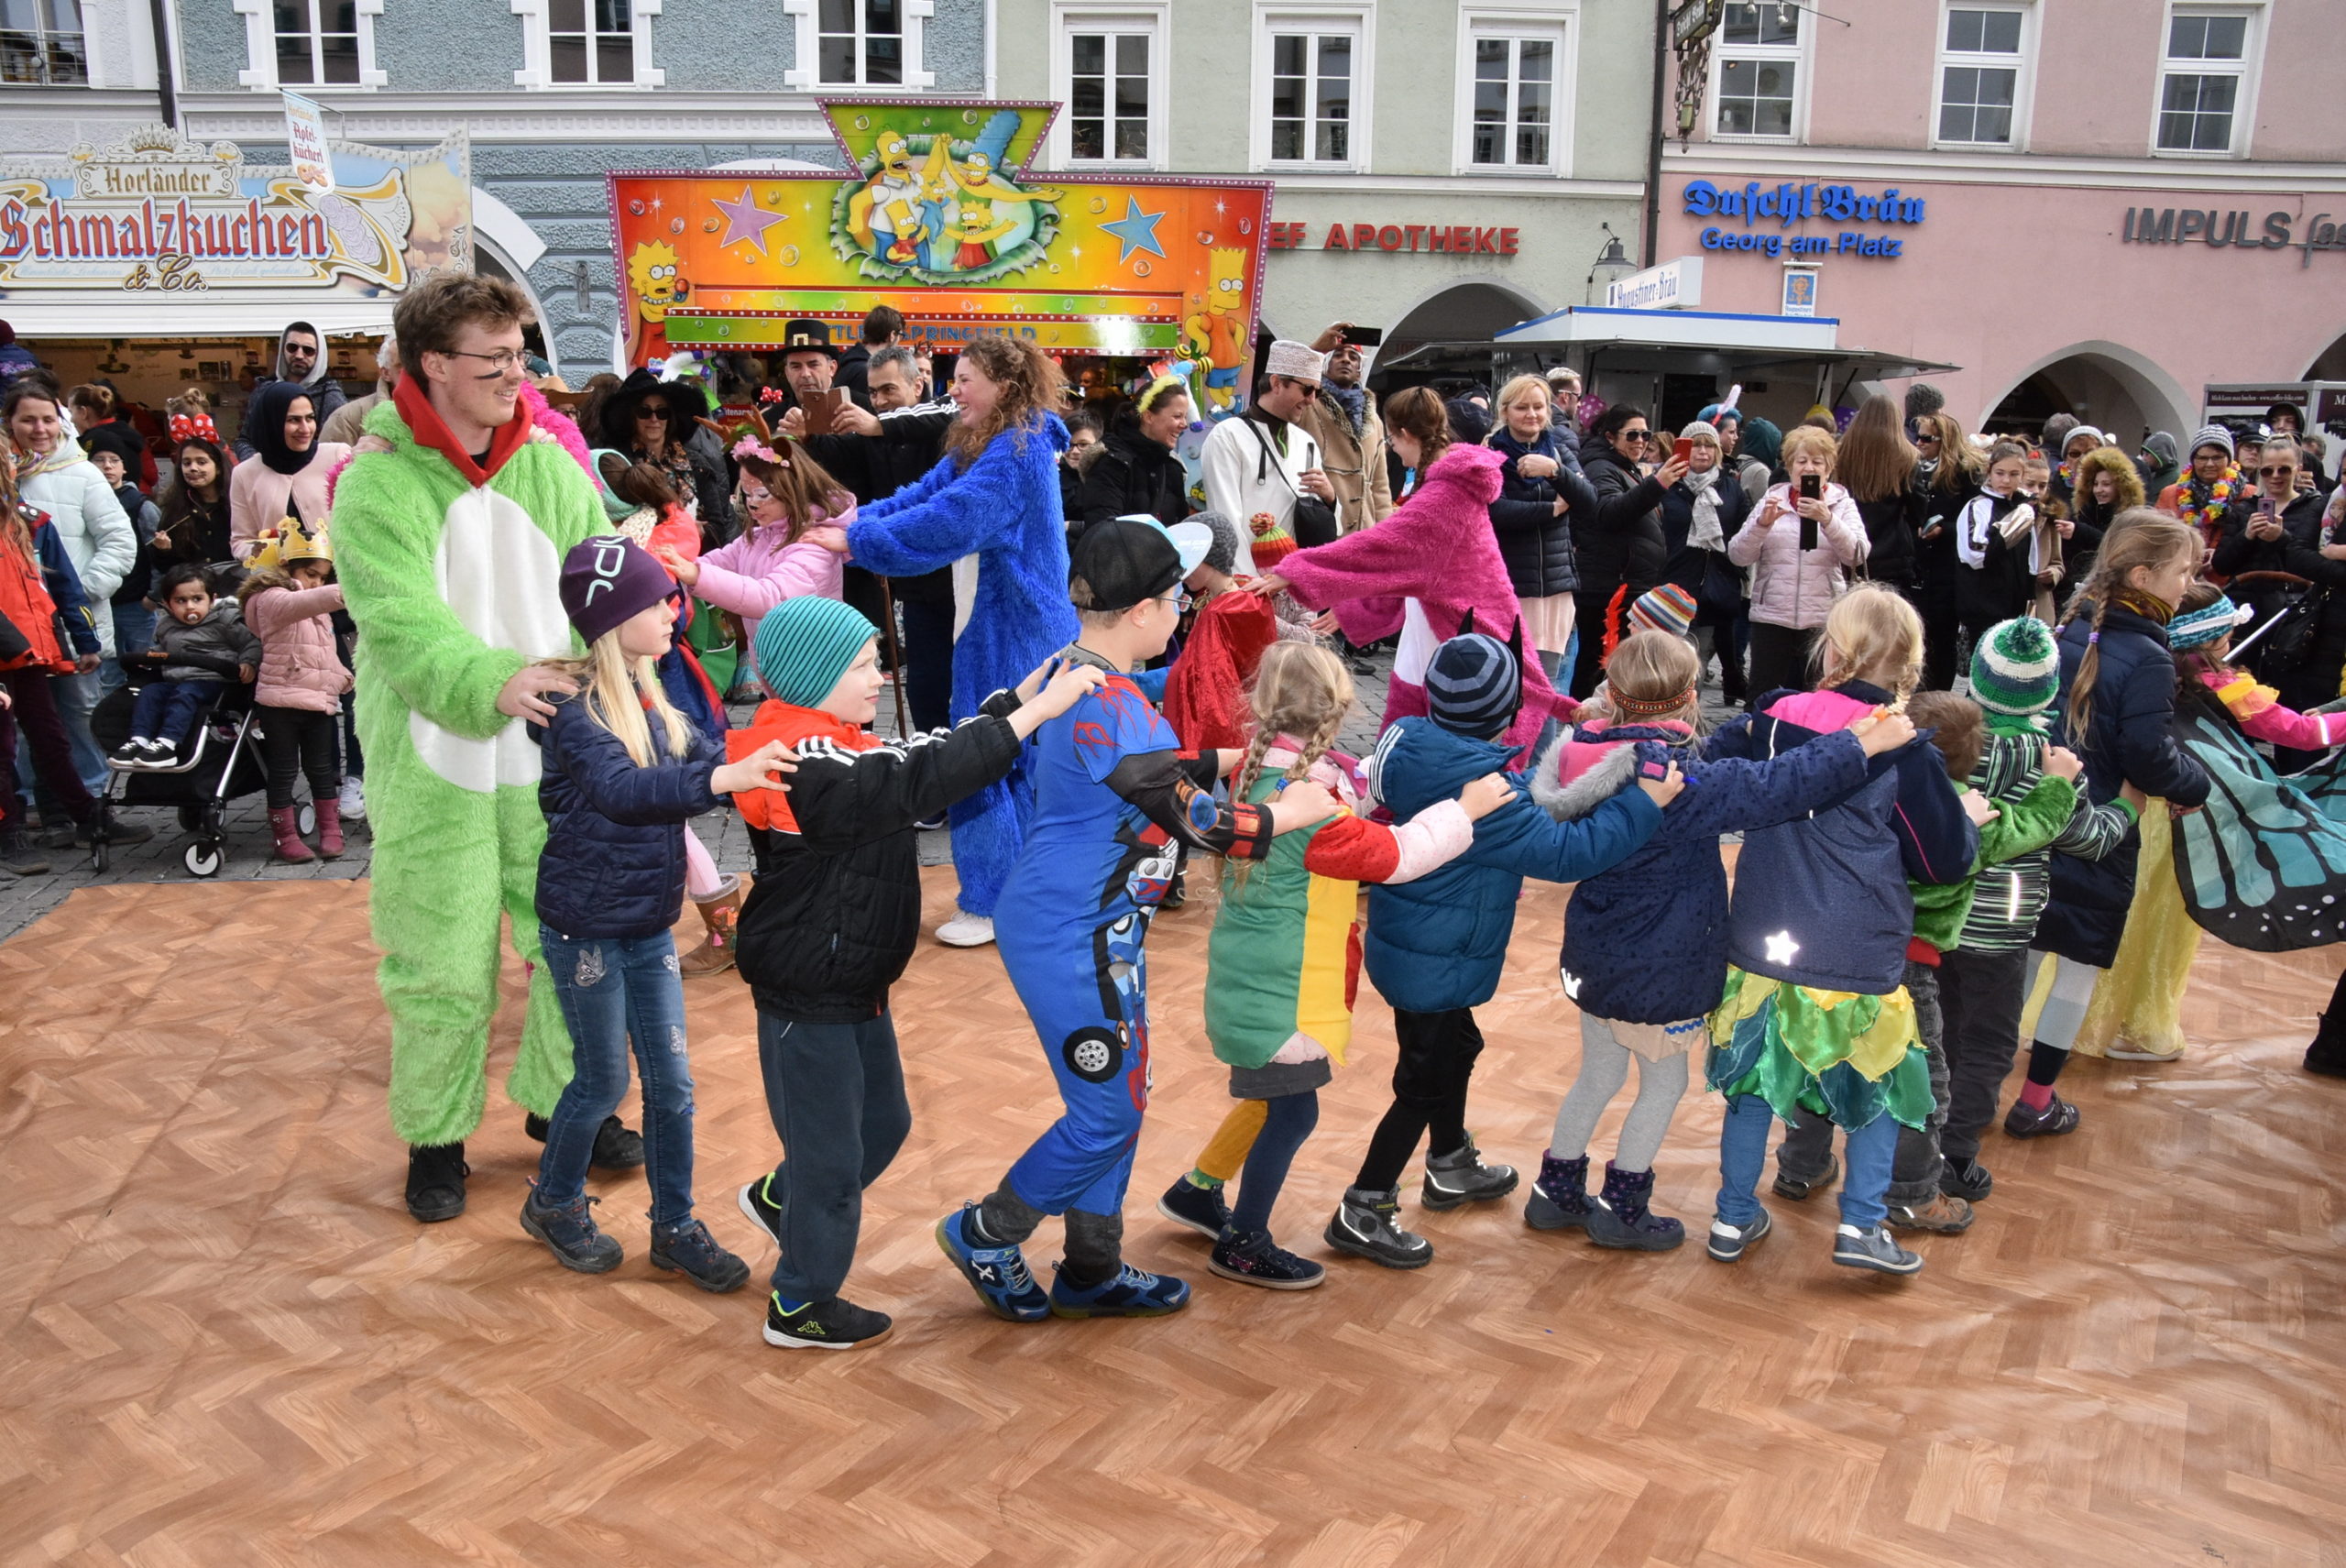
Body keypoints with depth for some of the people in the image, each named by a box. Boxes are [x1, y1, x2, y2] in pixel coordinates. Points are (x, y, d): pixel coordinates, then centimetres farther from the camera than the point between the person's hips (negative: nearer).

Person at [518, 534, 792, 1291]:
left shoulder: (650, 697, 3)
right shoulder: (573, 708, -19)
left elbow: (710, 756, 4)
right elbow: (621, 791, -35)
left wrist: (771, 760, -15)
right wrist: (724, 778, -48)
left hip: (650, 923, 6)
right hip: (586, 926, -6)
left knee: (671, 1082, 10)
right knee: (603, 1081, 8)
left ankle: (675, 1227, 25)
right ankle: (553, 1204, 33)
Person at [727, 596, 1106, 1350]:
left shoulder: (834, 743, 6)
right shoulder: (807, 759, -26)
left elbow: (927, 752, 7)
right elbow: (921, 779, -36)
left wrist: (1016, 699, -3)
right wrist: (1033, 714, -36)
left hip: (854, 983, 10)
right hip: (808, 996, -10)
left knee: (883, 1122, 23)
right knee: (829, 1151, 7)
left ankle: (779, 1198, 47)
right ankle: (800, 1307, 27)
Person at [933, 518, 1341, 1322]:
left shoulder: (1077, 673, 6)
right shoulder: (1110, 707, -25)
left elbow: (1155, 770, 19)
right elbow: (1192, 819, -22)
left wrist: (1236, 759, 15)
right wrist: (1290, 811, -9)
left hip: (1097, 928, 10)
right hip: (1074, 938, -10)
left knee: (1119, 1098, 18)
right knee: (1107, 1113, 4)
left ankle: (1094, 1270, 32)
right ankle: (986, 1235, 23)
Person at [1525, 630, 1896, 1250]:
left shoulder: (1593, 753, -5)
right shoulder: (1676, 778, -29)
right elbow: (1774, 787, -34)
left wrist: (1751, 728, 11)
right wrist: (1863, 744, -27)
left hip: (1594, 957, 8)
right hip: (1656, 972, -7)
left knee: (1599, 1074, 24)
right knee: (1665, 1082, 16)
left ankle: (1555, 1194, 36)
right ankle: (1620, 1209, 28)